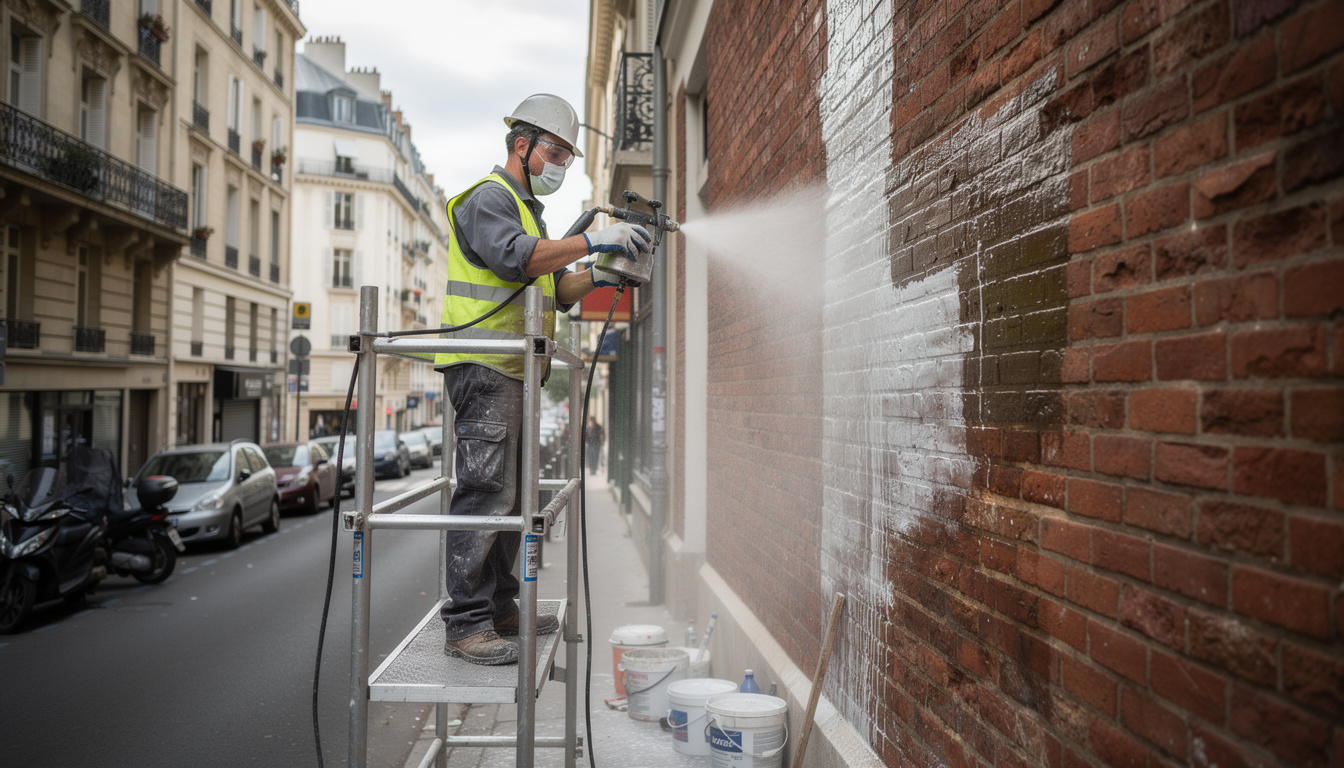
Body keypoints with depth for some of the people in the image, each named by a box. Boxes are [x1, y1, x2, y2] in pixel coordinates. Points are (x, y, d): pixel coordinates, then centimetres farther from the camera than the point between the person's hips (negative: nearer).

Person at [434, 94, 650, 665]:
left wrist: (594, 278, 5)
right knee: (486, 491, -13)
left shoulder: (527, 210, 26)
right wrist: (592, 242, -26)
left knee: (512, 495, 12)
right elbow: (515, 255, -25)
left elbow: (552, 290, 22)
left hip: (514, 373, 10)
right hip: (484, 368, -10)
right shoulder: (489, 198, -4)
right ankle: (466, 625, -8)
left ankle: (499, 609, 20)